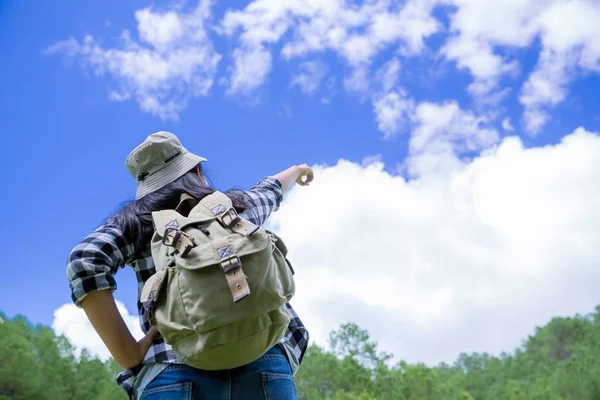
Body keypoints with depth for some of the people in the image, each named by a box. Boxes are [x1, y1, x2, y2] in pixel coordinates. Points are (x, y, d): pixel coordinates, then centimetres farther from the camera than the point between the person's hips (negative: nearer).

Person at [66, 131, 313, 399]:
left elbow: (85, 261, -1)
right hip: (263, 363, 2)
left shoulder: (136, 220, 18)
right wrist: (295, 170, 71)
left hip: (177, 372, -2)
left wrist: (128, 355, -1)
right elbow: (268, 191, 48)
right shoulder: (239, 205, 25)